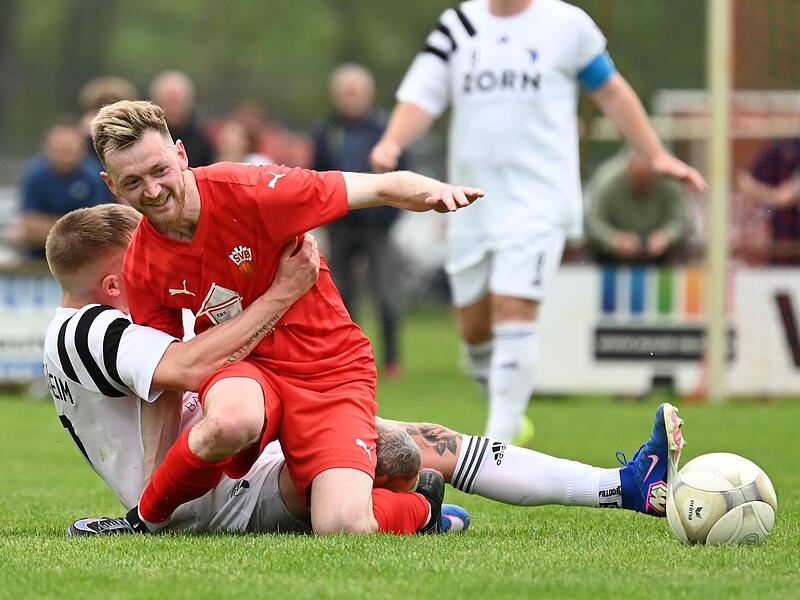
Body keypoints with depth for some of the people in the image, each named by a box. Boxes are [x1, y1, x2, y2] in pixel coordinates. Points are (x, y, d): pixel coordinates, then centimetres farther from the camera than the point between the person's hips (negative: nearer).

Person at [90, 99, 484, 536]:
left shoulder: (249, 191, -18)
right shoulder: (141, 267, -6)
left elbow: (379, 189, -14)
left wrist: (433, 191, -34)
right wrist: (156, 468, -1)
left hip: (330, 367, -2)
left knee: (343, 529, -24)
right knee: (231, 419, -39)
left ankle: (420, 507, 12)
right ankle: (144, 522, -12)